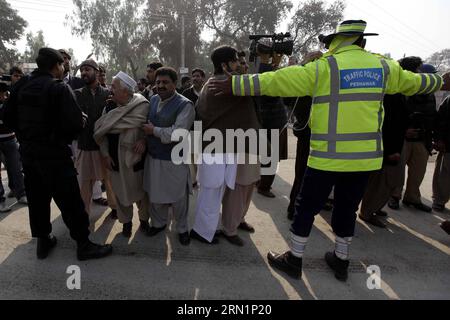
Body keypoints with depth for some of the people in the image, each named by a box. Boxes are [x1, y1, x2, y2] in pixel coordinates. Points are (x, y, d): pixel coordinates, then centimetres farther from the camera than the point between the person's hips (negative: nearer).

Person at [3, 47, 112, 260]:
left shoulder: (22, 85, 5)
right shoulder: (59, 88, -15)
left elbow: (8, 116, 9)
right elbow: (75, 123, -21)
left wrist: (26, 138, 17)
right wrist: (64, 138, -1)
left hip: (28, 153, 7)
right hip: (54, 155, -7)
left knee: (37, 199, 18)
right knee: (70, 202, 2)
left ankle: (43, 241, 32)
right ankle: (83, 245, 12)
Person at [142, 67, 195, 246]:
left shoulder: (184, 105, -16)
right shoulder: (153, 100, 6)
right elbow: (146, 123, 18)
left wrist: (153, 130, -14)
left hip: (174, 160, -6)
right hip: (153, 157, 6)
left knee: (178, 197, 9)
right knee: (155, 193, 18)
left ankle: (182, 228, 33)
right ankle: (159, 223, 43)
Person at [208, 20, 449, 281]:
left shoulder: (323, 68, -7)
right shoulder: (383, 67, 9)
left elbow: (275, 81, -10)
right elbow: (412, 81, 27)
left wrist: (235, 86, -5)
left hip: (328, 157, -5)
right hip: (366, 157, 5)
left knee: (307, 208, 10)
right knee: (347, 209, 20)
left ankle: (294, 260, 23)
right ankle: (341, 261, 35)